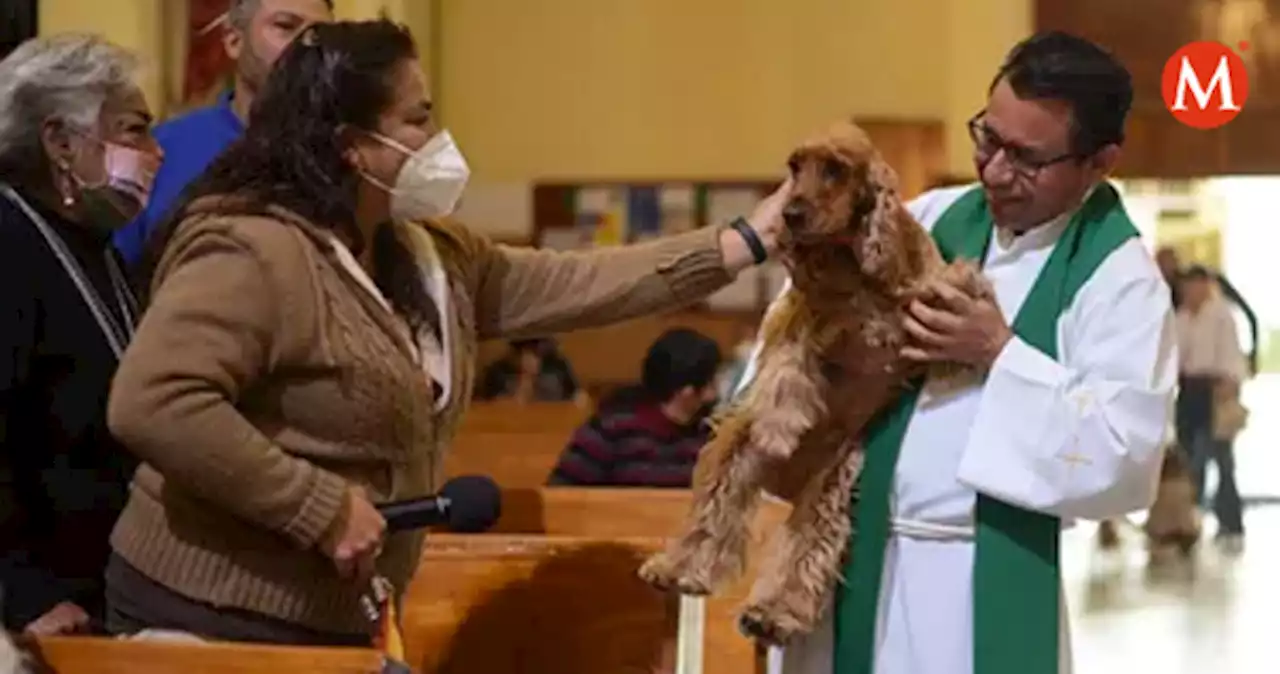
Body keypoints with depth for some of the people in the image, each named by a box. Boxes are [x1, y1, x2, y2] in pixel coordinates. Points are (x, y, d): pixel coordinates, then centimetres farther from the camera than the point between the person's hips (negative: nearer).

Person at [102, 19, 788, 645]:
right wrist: (320, 507, -27)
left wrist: (749, 240, 9)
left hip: (334, 617, 9)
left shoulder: (430, 255, 10)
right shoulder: (254, 254, -21)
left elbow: (571, 286, 11)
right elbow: (151, 404, -30)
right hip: (215, 617, -9)